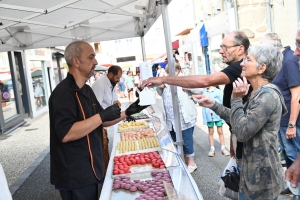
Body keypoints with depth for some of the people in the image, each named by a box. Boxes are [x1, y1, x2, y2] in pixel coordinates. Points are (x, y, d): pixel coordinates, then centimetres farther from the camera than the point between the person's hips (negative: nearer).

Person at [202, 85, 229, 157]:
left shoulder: (218, 91, 0)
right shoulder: (204, 92, 6)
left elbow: (222, 103, 0)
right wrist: (204, 116, 4)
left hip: (218, 114, -2)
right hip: (209, 115, 2)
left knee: (220, 131, 4)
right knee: (210, 132, 9)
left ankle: (223, 148, 14)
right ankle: (212, 149, 16)